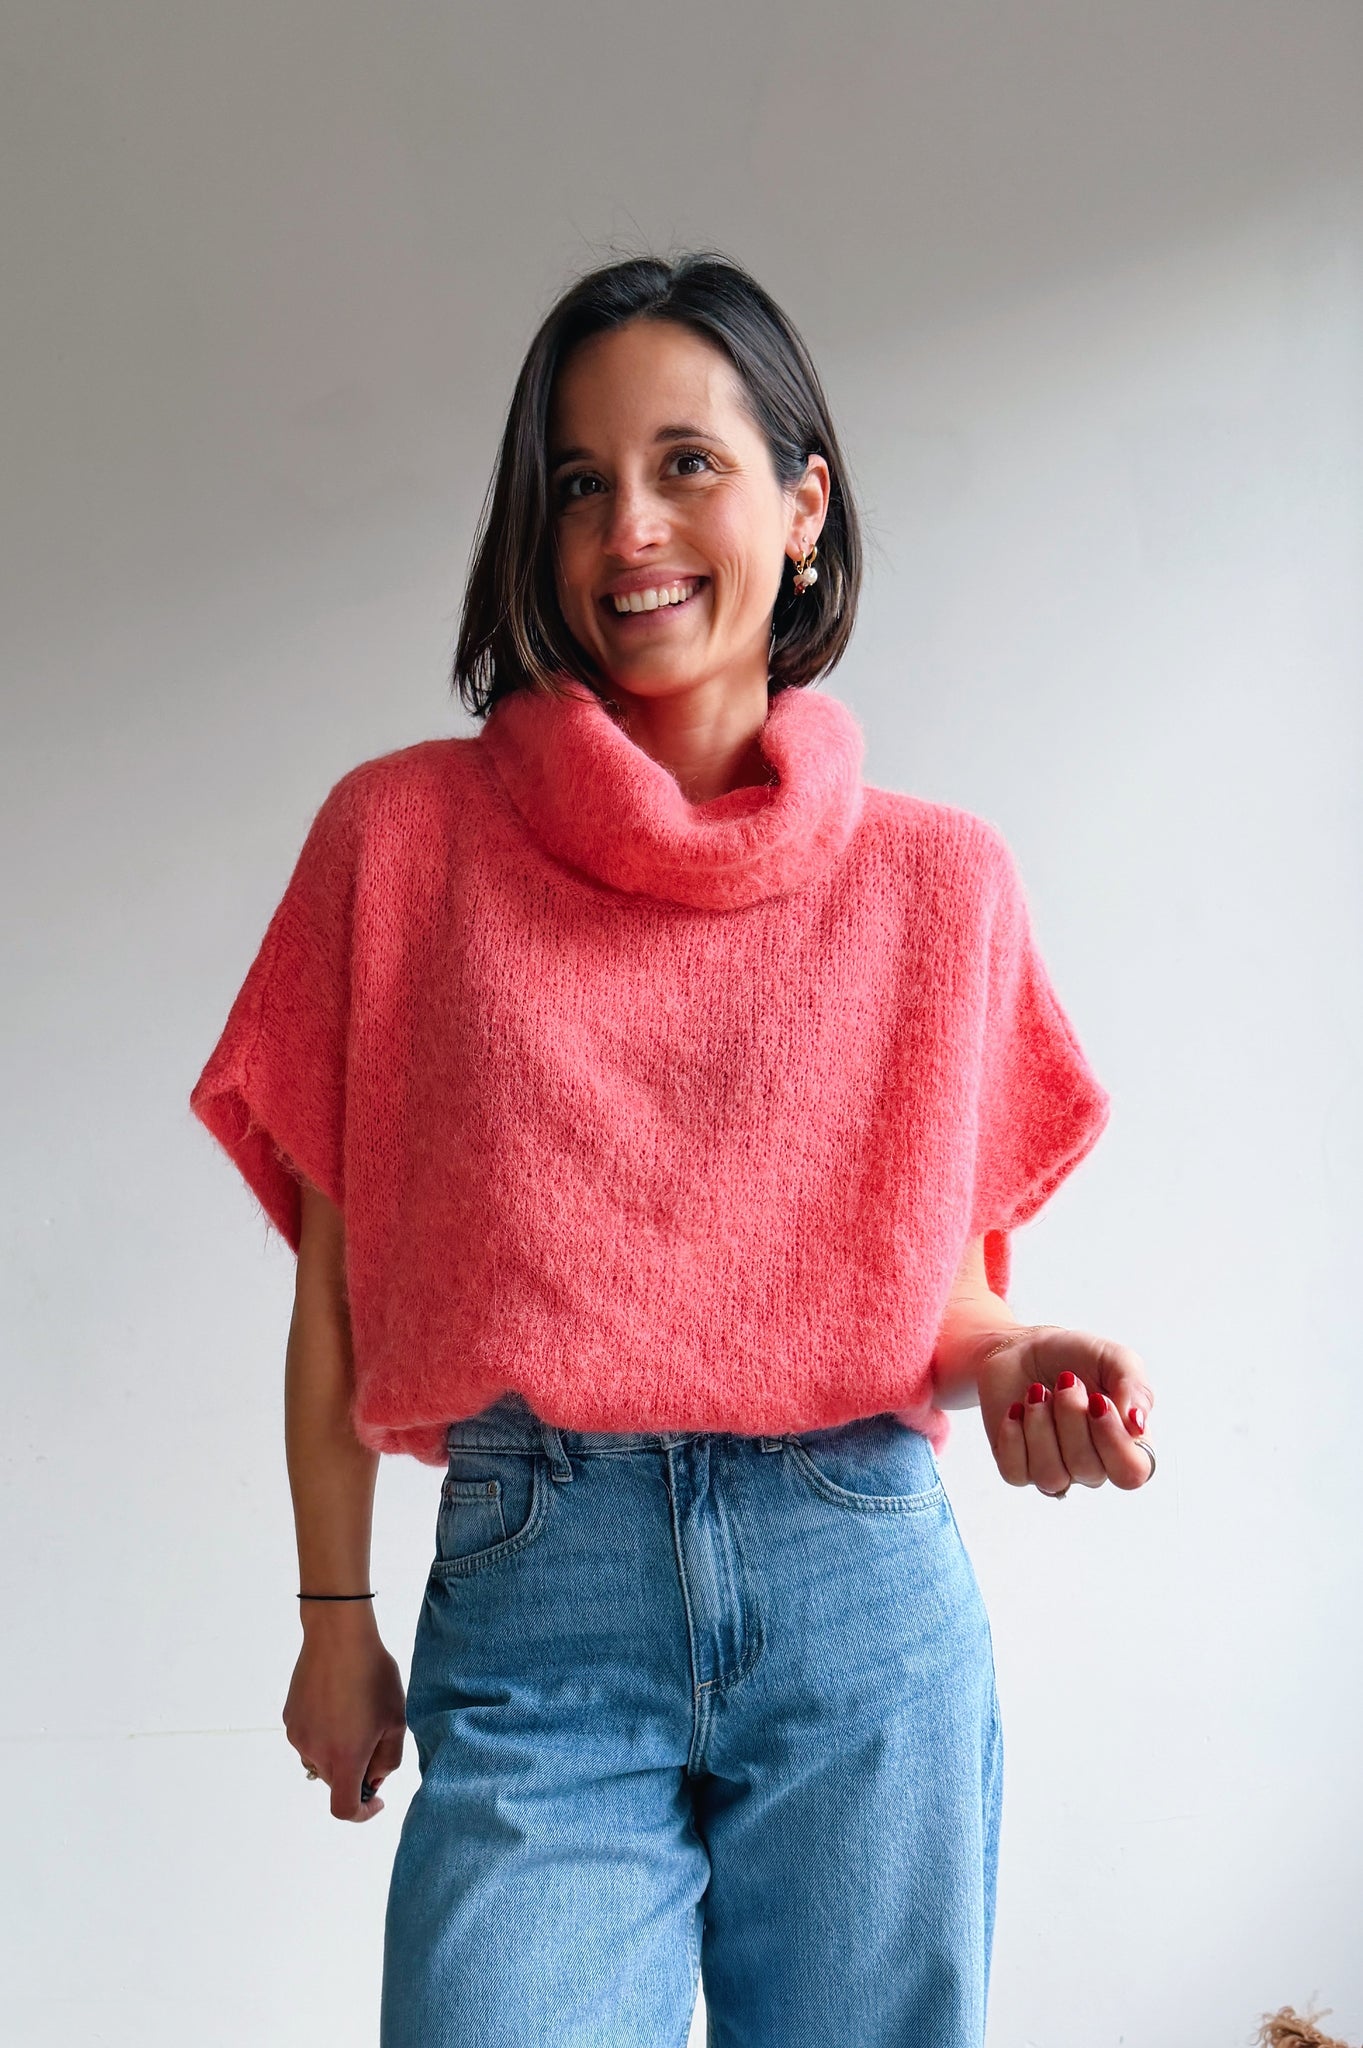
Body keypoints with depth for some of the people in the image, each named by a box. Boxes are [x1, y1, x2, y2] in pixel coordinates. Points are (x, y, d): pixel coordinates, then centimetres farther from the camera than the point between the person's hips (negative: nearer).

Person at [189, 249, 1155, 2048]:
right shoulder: (406, 837, 2)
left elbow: (943, 1270, 12)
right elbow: (340, 1273, 6)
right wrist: (335, 1615, 6)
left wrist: (1011, 1364, -10)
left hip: (867, 1603, 2)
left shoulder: (940, 880, 5)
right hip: (532, 1601, -1)